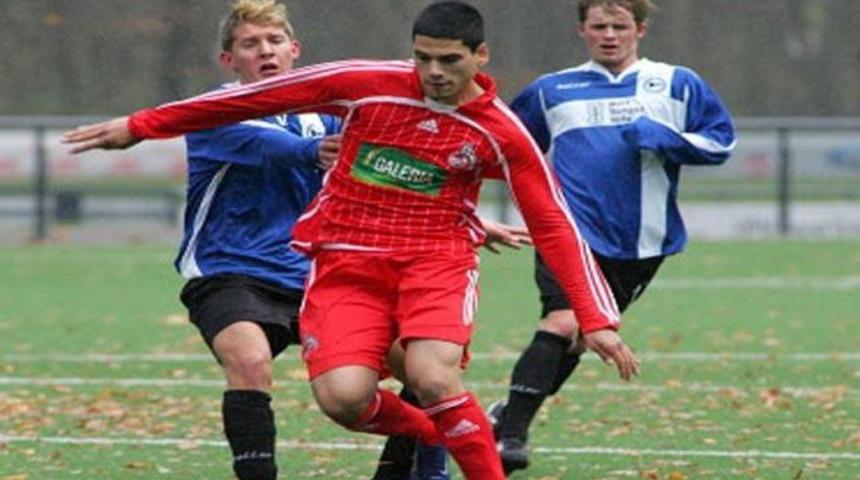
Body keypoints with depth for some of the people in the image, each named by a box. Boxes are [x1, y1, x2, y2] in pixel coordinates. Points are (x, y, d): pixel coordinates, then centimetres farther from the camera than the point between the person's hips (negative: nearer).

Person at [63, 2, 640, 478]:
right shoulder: (366, 85, -5)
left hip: (436, 261, -1)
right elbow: (260, 97, 1)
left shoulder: (501, 133, -5)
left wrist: (596, 319, -10)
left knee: (432, 378, -29)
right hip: (347, 262, 1)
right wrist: (139, 126, 4)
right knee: (343, 396, -20)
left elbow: (554, 225, -2)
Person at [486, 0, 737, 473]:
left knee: (580, 336, 10)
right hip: (570, 229, -2)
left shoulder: (677, 85, 7)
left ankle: (512, 413, 29)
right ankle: (510, 433, -21)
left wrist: (666, 140, -12)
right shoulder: (551, 91, 12)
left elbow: (720, 140, 3)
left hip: (641, 241, 2)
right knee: (563, 322, -22)